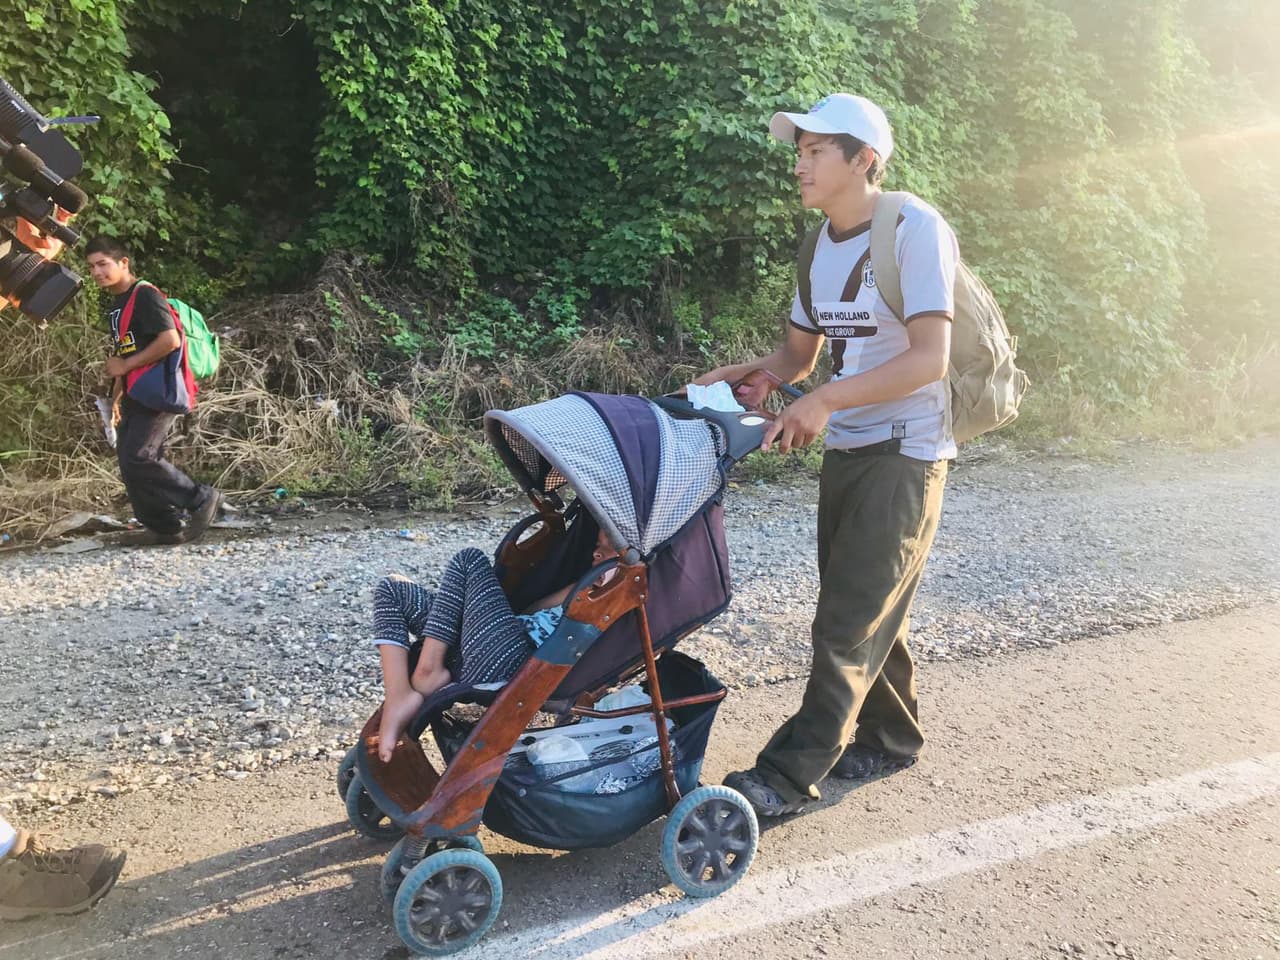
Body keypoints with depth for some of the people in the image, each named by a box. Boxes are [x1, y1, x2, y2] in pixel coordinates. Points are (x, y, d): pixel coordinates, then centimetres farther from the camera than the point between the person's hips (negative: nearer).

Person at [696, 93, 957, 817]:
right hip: (845, 451, 8)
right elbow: (800, 352, 13)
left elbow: (930, 358, -21)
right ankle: (888, 738, 33)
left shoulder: (915, 228, -13)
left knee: (849, 621, -7)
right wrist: (755, 373, -8)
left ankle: (790, 776, -1)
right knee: (866, 610, 15)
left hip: (905, 451, -7)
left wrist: (825, 401, -25)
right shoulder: (823, 242, 9)